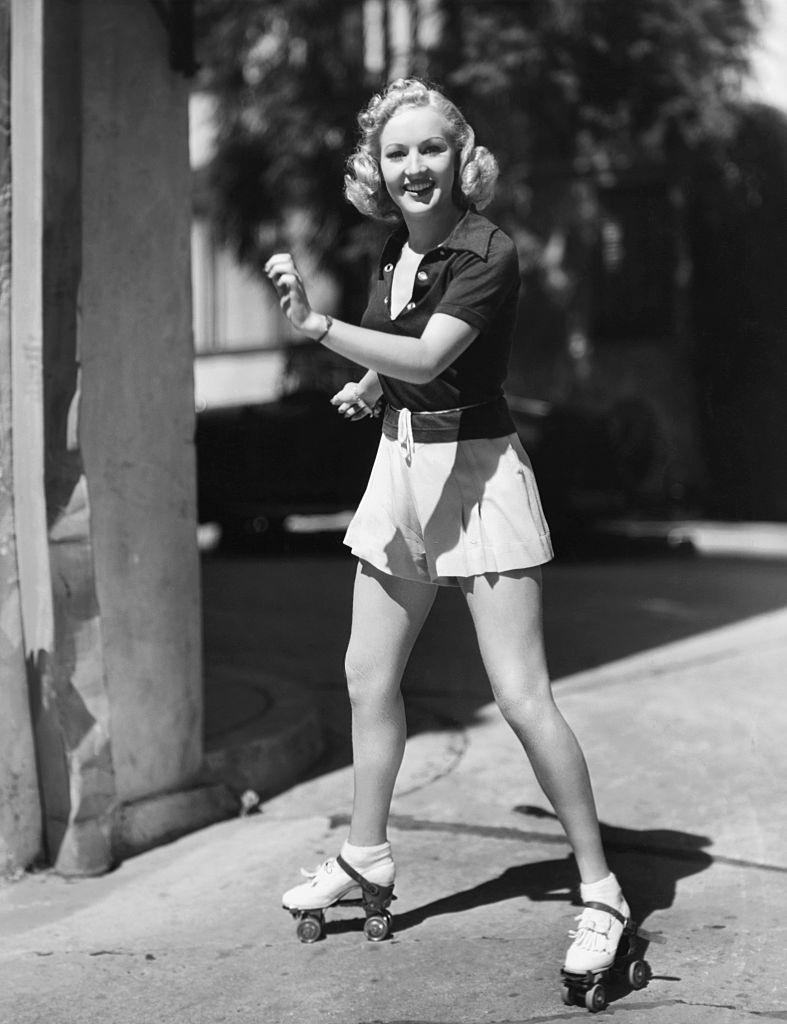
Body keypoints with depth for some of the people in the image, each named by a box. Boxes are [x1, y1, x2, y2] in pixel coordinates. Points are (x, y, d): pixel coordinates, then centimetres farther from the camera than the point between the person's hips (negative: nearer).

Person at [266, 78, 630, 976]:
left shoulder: (487, 254, -16)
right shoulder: (396, 249, 8)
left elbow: (426, 358, -30)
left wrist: (317, 325, -36)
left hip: (476, 472, -8)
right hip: (401, 466, 8)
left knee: (521, 695, -9)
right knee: (368, 675, 13)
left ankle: (600, 891, 2)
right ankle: (366, 854, 31)